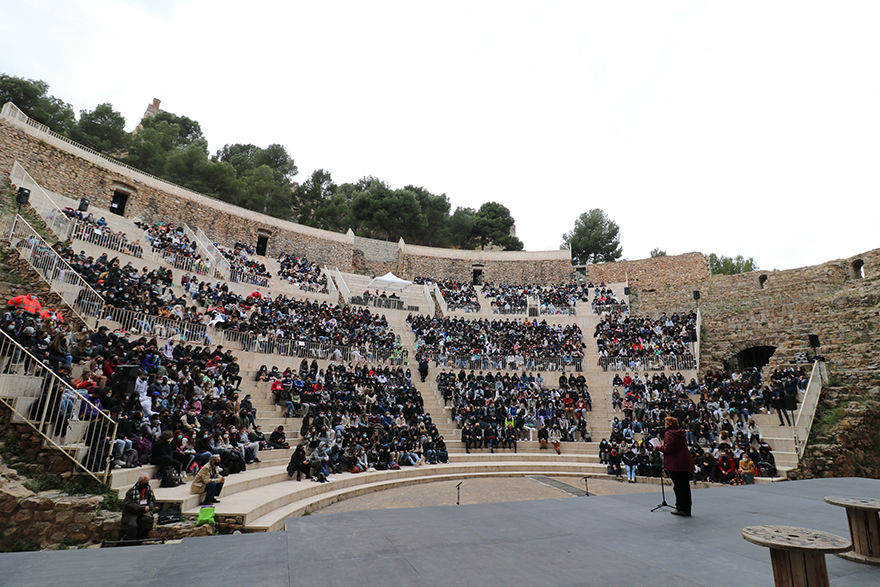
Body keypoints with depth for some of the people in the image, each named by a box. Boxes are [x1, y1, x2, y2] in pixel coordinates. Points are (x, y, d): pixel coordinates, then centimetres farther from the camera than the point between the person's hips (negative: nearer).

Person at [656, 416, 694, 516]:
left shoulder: (668, 434, -12)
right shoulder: (680, 433, 12)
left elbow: (668, 449, -20)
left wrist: (659, 447, -3)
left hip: (675, 464, -8)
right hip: (686, 463, 8)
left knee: (678, 486, 0)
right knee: (685, 486, 13)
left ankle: (681, 509, 6)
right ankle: (687, 509, 21)